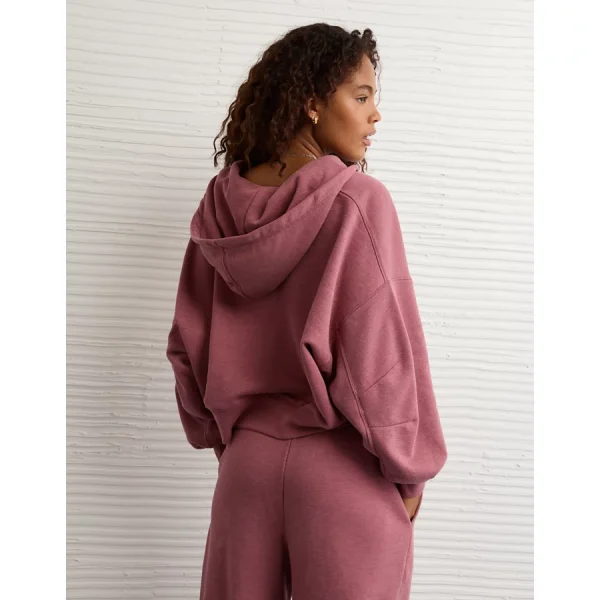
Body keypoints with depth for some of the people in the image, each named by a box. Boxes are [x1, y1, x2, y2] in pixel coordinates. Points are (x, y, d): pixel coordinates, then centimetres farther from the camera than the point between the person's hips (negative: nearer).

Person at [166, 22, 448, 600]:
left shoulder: (221, 205, 1)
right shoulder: (357, 202, -15)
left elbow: (187, 343, 7)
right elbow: (382, 351, -15)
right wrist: (410, 470, -3)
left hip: (246, 458, 5)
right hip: (344, 467, -4)